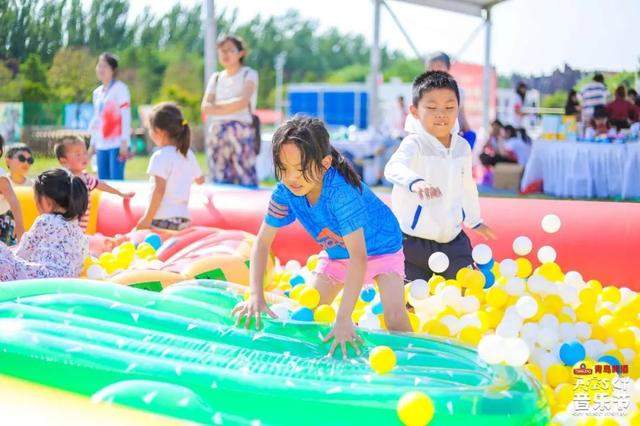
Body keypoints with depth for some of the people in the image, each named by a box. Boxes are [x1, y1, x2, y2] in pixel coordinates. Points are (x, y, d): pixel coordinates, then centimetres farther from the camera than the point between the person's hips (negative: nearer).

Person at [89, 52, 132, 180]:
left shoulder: (120, 88, -2)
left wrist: (124, 143, -16)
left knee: (116, 180, -13)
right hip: (101, 145, 7)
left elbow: (126, 116, -9)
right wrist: (93, 144, 18)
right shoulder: (97, 92, 18)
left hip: (117, 144, -7)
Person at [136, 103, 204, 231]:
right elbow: (200, 180, 28)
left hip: (163, 220, -8)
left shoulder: (160, 157, -11)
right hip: (183, 219, 8)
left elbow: (159, 190, -19)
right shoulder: (189, 155, 12)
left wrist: (147, 219, -17)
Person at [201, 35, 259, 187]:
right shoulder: (216, 77, 18)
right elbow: (205, 108, 6)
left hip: (241, 133, -4)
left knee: (245, 180, -11)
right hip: (217, 133, 4)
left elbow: (243, 102, -11)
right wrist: (231, 106, -7)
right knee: (219, 182, 0)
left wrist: (217, 106, -3)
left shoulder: (249, 74, 5)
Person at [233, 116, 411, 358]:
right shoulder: (285, 191, -24)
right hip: (337, 253, 6)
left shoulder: (341, 191, -41)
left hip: (380, 246, -5)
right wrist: (256, 296, -26)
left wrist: (343, 319, -49)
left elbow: (359, 257, -44)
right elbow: (262, 241, -14)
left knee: (395, 319, -22)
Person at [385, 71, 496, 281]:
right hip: (414, 240, -5)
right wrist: (415, 182, -59)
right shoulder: (414, 143, -16)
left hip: (453, 238, 5)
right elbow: (394, 168, -38)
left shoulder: (462, 147, 4)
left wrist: (475, 220, 33)